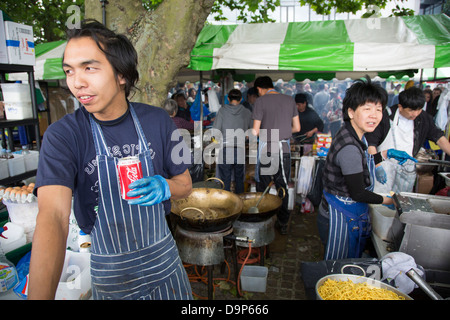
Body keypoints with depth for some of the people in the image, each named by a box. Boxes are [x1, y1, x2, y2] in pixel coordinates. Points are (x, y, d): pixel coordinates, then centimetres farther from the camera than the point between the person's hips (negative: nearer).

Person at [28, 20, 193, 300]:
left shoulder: (158, 121, -9)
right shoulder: (61, 137, -16)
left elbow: (185, 184, 0)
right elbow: (53, 215, -29)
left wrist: (165, 187, -22)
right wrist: (40, 295, -41)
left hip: (162, 256, 3)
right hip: (109, 271, -2)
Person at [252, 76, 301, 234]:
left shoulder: (260, 101, -7)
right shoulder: (289, 100, 7)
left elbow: (255, 131, -10)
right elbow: (297, 128, 9)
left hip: (266, 150, -4)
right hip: (284, 149, 4)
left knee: (262, 187, 10)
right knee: (283, 187, 13)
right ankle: (283, 223, 22)